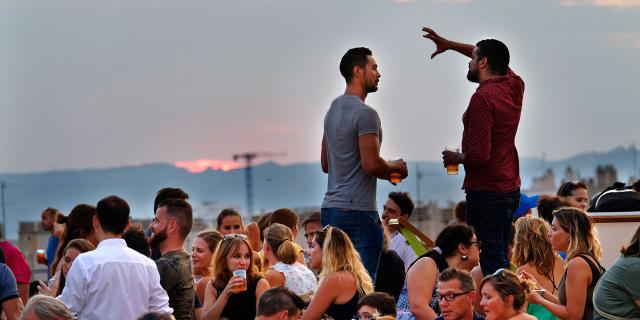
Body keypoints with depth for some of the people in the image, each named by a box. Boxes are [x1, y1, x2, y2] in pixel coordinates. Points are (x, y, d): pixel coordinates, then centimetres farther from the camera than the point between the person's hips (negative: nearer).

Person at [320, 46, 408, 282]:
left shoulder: (333, 110, 16)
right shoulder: (365, 114, -13)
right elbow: (371, 164, -21)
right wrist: (395, 168, 0)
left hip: (330, 209, 9)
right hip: (358, 210, -9)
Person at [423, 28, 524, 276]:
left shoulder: (483, 97, -18)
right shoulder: (514, 86, 6)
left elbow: (479, 155, -23)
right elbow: (493, 56, 29)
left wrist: (456, 158, -3)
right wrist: (449, 45, 31)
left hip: (486, 193, -9)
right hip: (510, 189, 9)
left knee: (491, 263, -8)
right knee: (500, 259, 14)